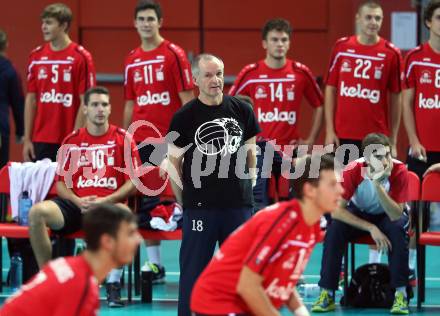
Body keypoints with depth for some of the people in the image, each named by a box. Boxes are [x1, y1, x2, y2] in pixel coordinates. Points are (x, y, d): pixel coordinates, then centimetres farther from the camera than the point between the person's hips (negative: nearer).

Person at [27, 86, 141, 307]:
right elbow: (61, 183, 11)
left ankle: (114, 283, -22)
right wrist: (78, 201, -9)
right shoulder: (71, 141, 12)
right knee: (37, 212, -28)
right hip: (76, 204, 2)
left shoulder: (123, 139, 7)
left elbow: (133, 182, 2)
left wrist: (106, 201, -12)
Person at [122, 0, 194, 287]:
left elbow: (187, 98, -7)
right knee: (146, 202, 6)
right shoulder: (132, 60, 13)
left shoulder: (174, 54, -4)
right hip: (140, 141, 6)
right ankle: (155, 264, 11)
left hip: (168, 140, -6)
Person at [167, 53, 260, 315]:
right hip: (200, 205, -3)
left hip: (239, 204, 3)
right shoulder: (185, 117, -3)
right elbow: (173, 161, 2)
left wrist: (250, 185, 12)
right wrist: (184, 200, 0)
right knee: (194, 268, 1)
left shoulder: (242, 110, 6)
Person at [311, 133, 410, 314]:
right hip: (358, 213, 1)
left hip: (388, 215, -1)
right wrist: (371, 228, -33)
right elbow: (336, 210, -27)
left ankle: (401, 295, -26)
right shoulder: (353, 171, -29)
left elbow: (396, 216, -34)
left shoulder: (399, 171, -30)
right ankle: (326, 294, -19)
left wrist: (378, 185, -47)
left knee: (398, 228, -34)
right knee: (335, 229, -28)